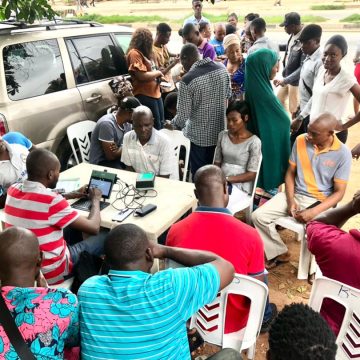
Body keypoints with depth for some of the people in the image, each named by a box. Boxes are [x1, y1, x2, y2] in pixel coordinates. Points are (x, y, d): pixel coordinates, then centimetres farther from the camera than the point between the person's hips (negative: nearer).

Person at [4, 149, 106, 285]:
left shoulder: (13, 190, -5)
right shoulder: (52, 201, -27)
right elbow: (93, 228, -18)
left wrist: (72, 194, 17)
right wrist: (95, 200, -1)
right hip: (49, 273, -7)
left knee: (73, 227, 23)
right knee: (104, 238, 7)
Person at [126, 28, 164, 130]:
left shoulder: (144, 52, 15)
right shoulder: (134, 53, -15)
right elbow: (142, 76, -23)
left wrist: (158, 76, 5)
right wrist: (158, 73, -9)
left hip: (155, 93, 10)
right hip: (145, 95, -10)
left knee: (161, 123, 18)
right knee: (155, 126, -2)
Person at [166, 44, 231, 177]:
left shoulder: (187, 79, -21)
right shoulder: (222, 69, -4)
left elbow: (183, 115, -17)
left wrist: (172, 124, 3)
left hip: (200, 136, -5)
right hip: (220, 132, 6)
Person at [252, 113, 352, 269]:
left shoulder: (343, 153, -14)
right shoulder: (301, 141, -5)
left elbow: (339, 192, -11)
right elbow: (290, 173, 4)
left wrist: (313, 212, -24)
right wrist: (290, 200, -10)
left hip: (321, 202, -3)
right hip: (295, 194, 4)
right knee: (258, 215, -12)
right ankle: (280, 253, 9)